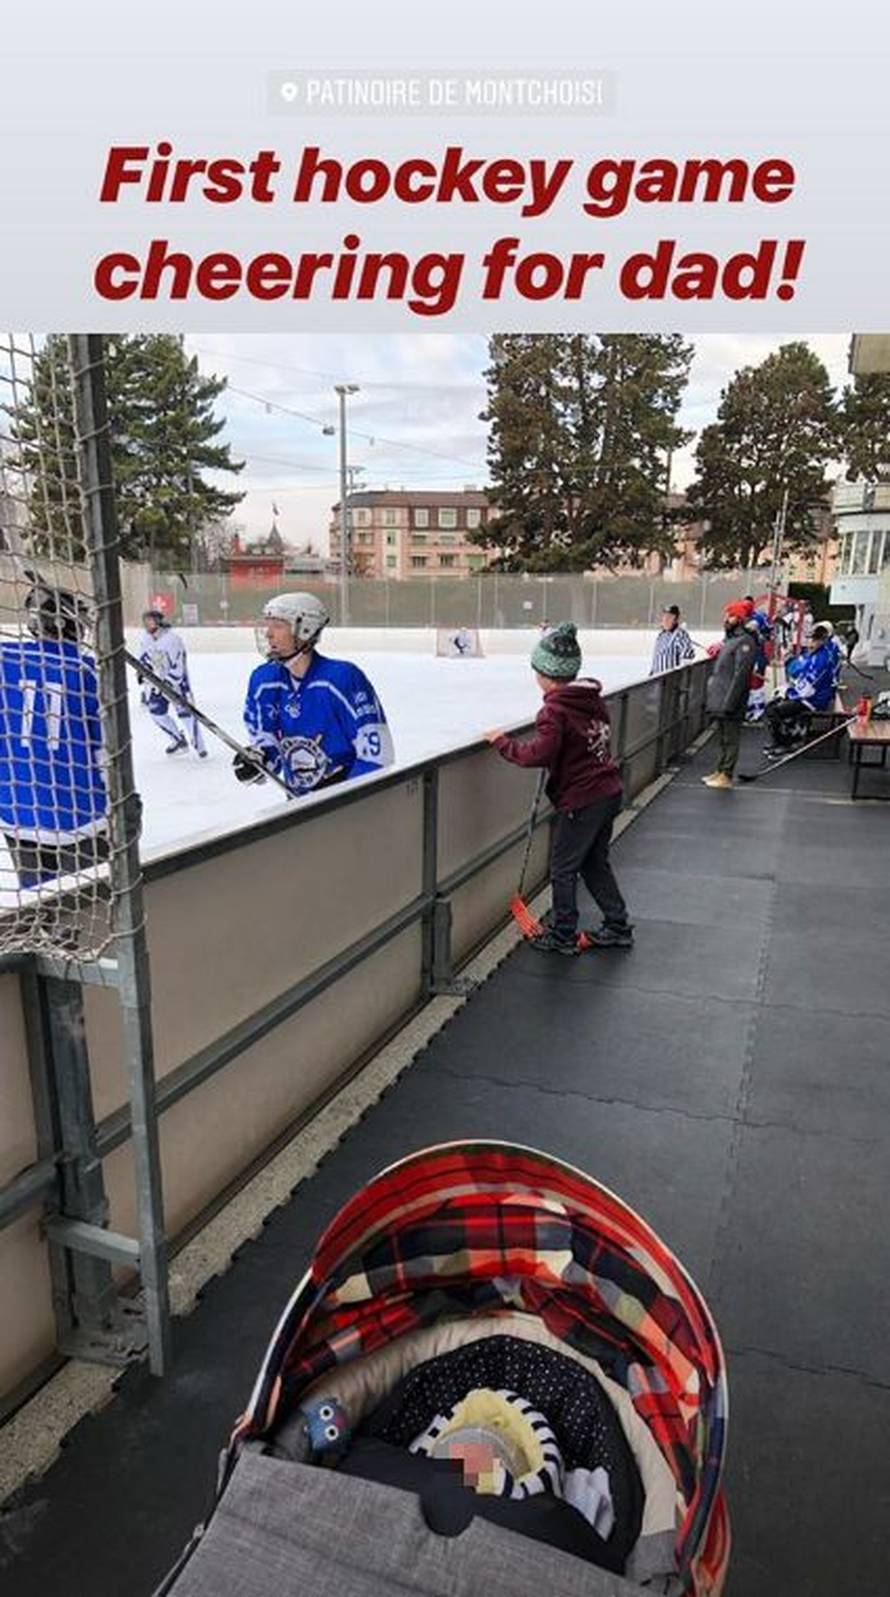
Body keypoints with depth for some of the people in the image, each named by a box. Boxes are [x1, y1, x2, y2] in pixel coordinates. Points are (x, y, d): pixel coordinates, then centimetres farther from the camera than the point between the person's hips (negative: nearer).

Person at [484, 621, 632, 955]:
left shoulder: (554, 709, -18)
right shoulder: (593, 698, 7)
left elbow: (540, 753, -27)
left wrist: (503, 742, -15)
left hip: (581, 800, -8)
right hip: (609, 791, 8)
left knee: (563, 868, 7)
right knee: (595, 862, 21)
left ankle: (562, 936, 18)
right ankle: (618, 927, 29)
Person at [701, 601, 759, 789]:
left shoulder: (745, 642, -13)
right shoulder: (729, 640, 16)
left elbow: (740, 675, -20)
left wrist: (729, 703, -23)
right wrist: (712, 700, 18)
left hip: (730, 703, -9)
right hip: (719, 701, 9)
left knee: (730, 738, -2)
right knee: (722, 738, 17)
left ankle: (726, 776, 3)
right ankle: (720, 771, 26)